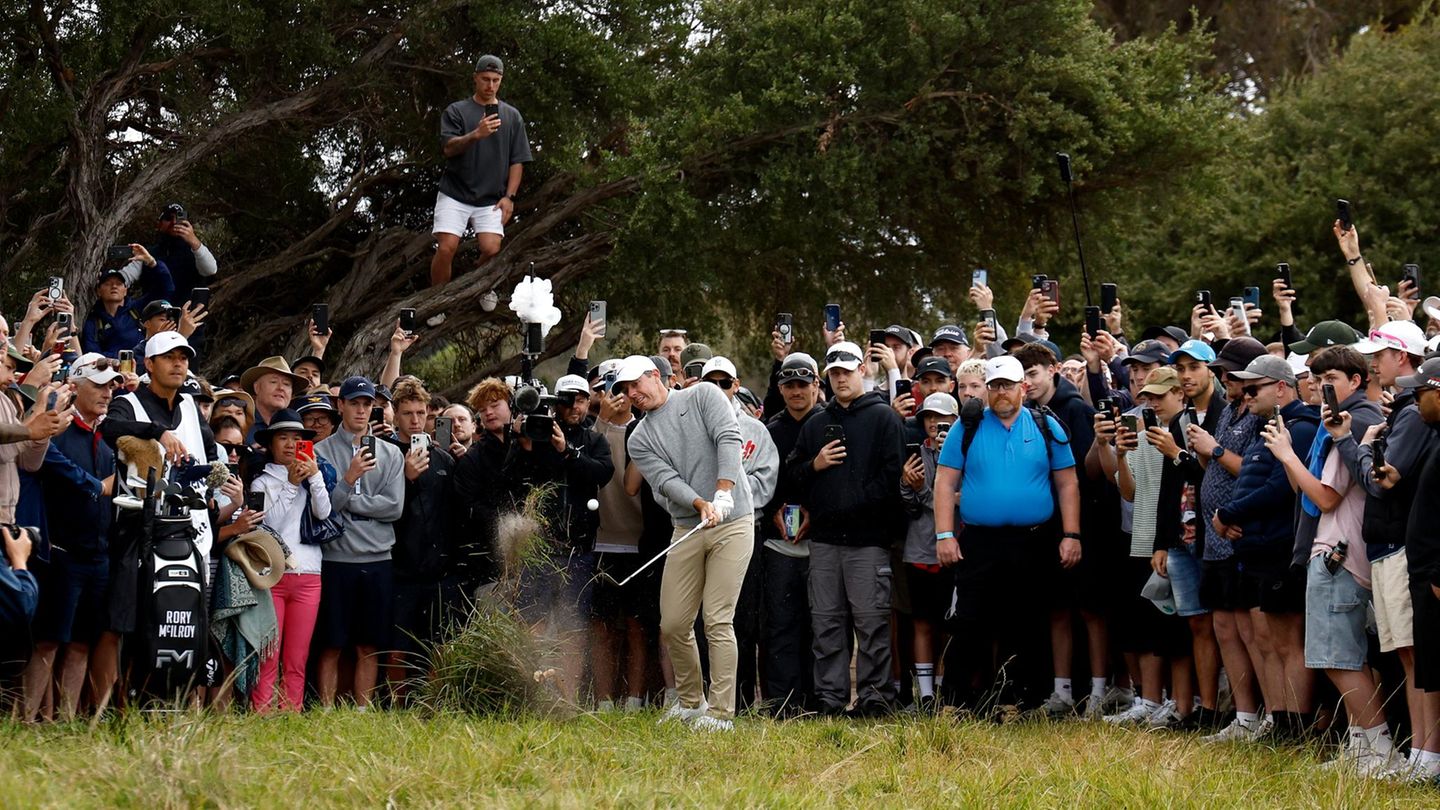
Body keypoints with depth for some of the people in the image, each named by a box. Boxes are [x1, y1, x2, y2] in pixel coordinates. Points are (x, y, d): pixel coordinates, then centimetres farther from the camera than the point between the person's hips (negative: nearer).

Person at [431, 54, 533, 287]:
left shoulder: (512, 116, 13)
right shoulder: (456, 111, 7)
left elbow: (517, 161, 11)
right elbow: (449, 147, -7)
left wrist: (509, 196, -1)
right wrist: (476, 135, -26)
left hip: (491, 200, 1)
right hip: (455, 194, -1)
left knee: (491, 250, -15)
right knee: (446, 248, -14)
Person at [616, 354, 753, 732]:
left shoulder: (704, 396, 2)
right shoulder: (639, 439, 11)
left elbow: (729, 440, -12)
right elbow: (667, 480, -4)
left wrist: (723, 493, -25)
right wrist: (701, 505, -23)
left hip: (733, 524, -5)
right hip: (687, 529, 5)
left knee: (718, 622, -10)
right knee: (673, 625, 2)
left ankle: (721, 712, -6)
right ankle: (691, 700, 22)